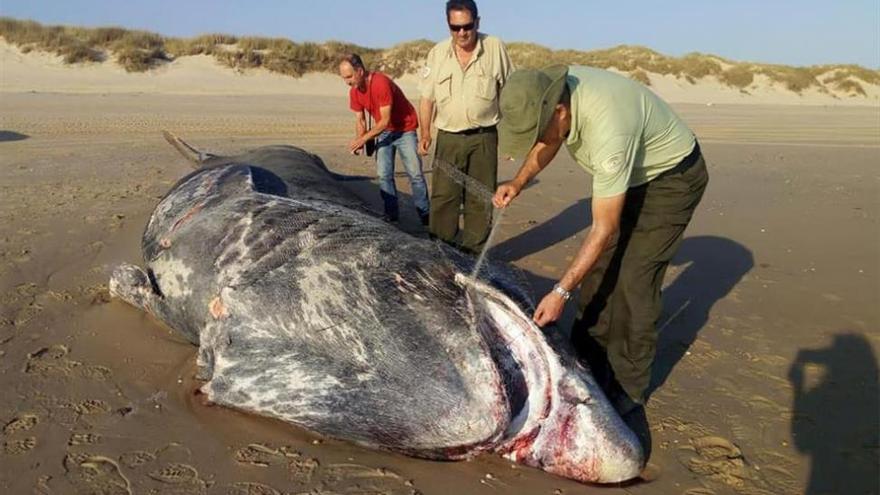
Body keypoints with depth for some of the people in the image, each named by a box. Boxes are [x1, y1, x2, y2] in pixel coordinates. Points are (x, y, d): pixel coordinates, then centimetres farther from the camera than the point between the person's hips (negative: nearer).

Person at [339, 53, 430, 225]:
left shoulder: (382, 83, -28)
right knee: (383, 174, 0)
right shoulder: (354, 92, -6)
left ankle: (425, 213, 2)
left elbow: (385, 120, -27)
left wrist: (364, 138, -26)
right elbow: (359, 120, 2)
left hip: (404, 129, -6)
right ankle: (391, 213, 8)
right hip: (383, 132, 7)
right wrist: (358, 141, -16)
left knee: (415, 173, -5)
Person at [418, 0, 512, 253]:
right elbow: (427, 98, 9)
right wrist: (425, 133, 4)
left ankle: (474, 253, 16)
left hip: (484, 137, -1)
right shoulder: (437, 53, 3)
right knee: (443, 198, -1)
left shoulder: (495, 48, -1)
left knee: (481, 199, 4)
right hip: (449, 137, 1)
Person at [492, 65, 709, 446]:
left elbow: (604, 230, -33)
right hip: (628, 174, 8)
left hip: (673, 177, -8)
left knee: (632, 278, -13)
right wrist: (518, 182, -9)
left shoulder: (608, 131, -41)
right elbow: (549, 141, 7)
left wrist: (561, 292, -30)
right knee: (597, 267, 6)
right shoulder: (554, 93, -17)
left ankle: (627, 391, 1)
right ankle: (589, 365, 19)